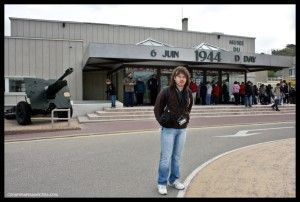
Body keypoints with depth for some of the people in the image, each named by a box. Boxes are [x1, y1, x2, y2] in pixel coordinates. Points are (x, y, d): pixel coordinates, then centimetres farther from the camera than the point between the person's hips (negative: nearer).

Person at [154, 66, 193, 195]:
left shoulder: (188, 93, 2)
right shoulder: (166, 92, -12)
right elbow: (157, 109, -6)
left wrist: (186, 117, 4)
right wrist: (163, 122, -9)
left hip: (182, 129, 5)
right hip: (169, 129, -5)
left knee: (177, 156, 16)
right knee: (166, 157, 2)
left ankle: (174, 180, 32)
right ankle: (162, 183, 17)